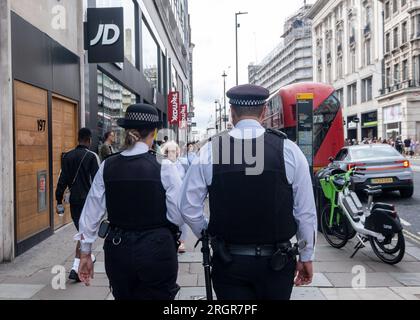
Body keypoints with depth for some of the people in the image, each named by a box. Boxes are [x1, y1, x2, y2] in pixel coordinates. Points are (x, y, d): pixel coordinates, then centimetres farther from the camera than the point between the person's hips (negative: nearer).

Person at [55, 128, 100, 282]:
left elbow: (62, 180, 6)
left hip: (74, 200, 5)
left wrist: (59, 201, 10)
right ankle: (76, 268, -8)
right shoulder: (92, 156, -10)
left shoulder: (67, 156, 6)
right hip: (88, 199, -5)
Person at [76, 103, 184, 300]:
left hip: (118, 249, 4)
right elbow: (179, 215, -12)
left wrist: (85, 253, 12)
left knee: (123, 296, 23)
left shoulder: (107, 166, -3)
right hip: (156, 250, -3)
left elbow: (91, 213, 2)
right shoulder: (164, 167, -13)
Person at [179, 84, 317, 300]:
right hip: (276, 261, 1)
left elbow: (188, 207, -4)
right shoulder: (288, 150, -8)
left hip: (229, 261, 0)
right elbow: (306, 211, -5)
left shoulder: (210, 150, -8)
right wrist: (306, 257, 7)